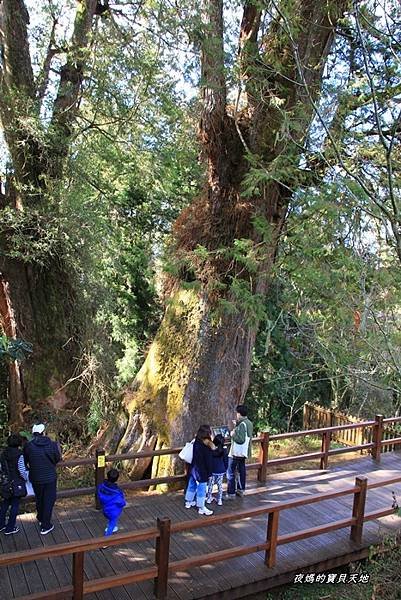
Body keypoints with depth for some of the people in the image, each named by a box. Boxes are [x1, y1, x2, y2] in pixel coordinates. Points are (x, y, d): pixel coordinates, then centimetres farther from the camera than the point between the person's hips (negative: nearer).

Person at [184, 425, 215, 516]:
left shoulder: (196, 442, -2)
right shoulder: (206, 447, -24)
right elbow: (208, 461, -18)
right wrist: (209, 473, -8)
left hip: (194, 468, 8)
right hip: (201, 471, -8)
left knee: (192, 485, 22)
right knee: (201, 489, 4)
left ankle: (188, 502, 37)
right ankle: (201, 508, 13)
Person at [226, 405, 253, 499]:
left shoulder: (242, 424, -22)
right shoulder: (249, 423, 6)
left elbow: (241, 439, -28)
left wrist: (233, 434, -14)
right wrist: (236, 426, 13)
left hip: (236, 452, -10)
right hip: (244, 452, 10)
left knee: (230, 473, -2)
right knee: (242, 470, 18)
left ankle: (231, 493, 1)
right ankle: (241, 490, 29)